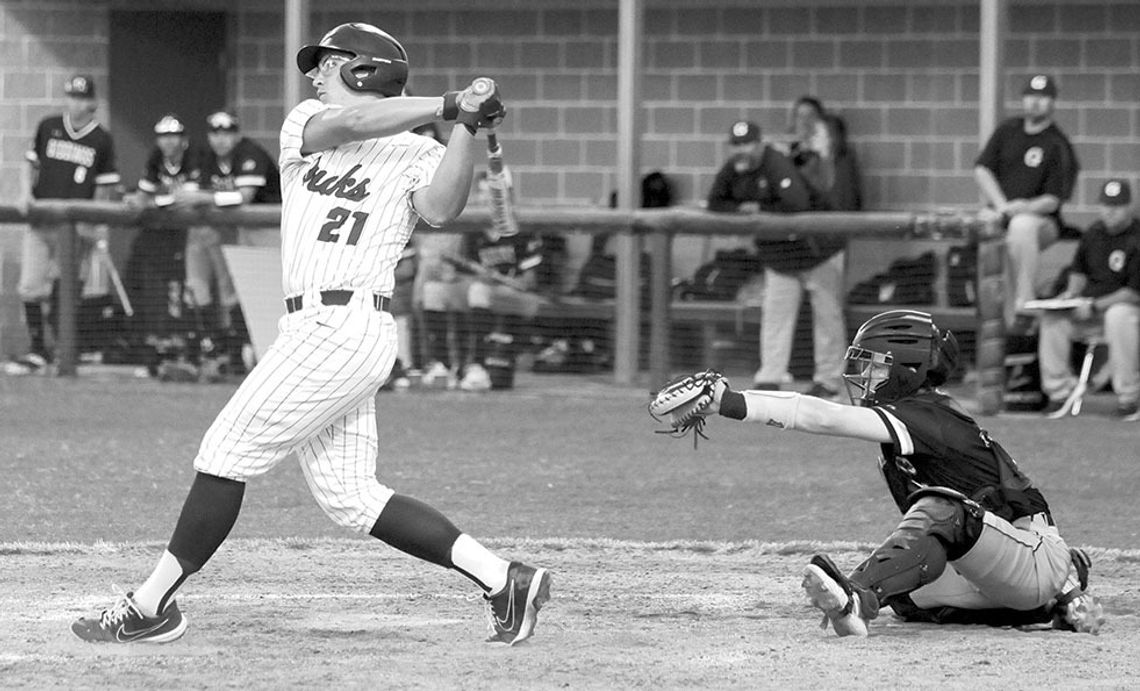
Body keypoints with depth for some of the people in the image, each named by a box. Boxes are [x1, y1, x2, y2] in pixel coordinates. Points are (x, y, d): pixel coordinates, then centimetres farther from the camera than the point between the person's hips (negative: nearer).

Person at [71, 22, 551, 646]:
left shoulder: (417, 154, 0)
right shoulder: (304, 122, 16)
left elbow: (440, 208, -19)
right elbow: (343, 125, -4)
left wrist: (466, 127, -29)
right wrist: (449, 106, -11)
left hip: (343, 330, -7)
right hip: (313, 330, 7)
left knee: (225, 455, -6)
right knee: (348, 497, 6)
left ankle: (151, 606, 1)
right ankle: (501, 579, 7)